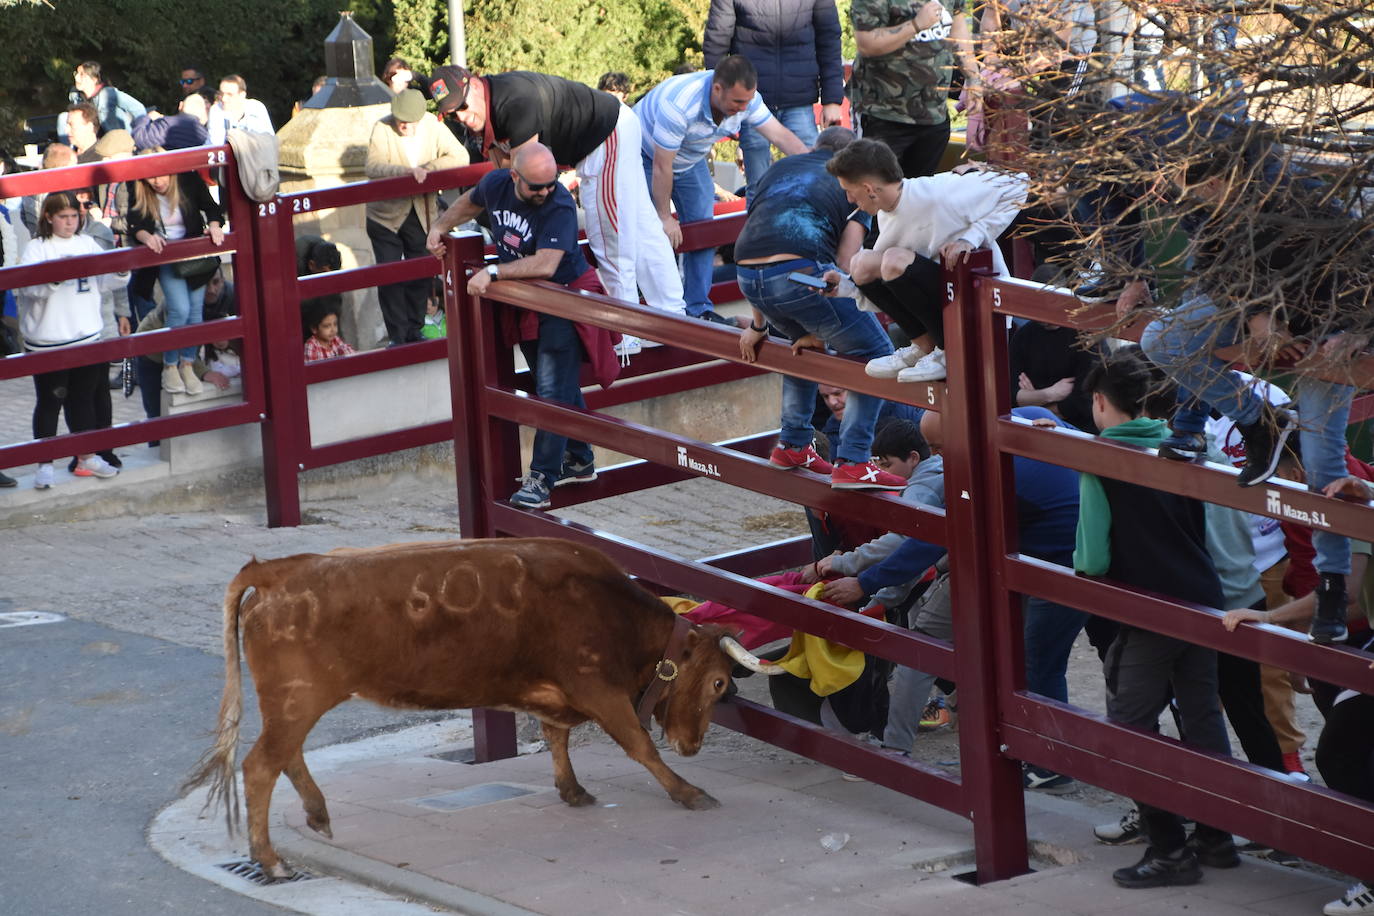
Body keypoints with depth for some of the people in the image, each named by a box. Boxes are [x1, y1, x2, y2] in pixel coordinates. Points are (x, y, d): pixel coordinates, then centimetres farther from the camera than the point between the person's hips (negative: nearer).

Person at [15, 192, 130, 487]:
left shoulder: (87, 243, 9)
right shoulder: (37, 248, -6)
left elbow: (105, 281, 8)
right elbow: (28, 286, -18)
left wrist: (122, 271, -12)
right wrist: (55, 276, -34)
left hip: (87, 336, 5)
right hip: (48, 341, -5)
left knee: (83, 398, 16)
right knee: (49, 401, 2)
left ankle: (87, 457, 27)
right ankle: (45, 465, 8)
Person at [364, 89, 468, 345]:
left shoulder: (433, 127, -6)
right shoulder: (383, 129, -14)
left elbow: (461, 157, -11)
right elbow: (373, 167, -27)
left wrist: (428, 168, -24)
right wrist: (407, 171, -41)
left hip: (423, 215, 3)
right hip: (387, 215, -3)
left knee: (421, 276, 9)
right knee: (389, 277, -4)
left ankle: (414, 331, 24)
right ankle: (397, 336, 5)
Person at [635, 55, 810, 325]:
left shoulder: (744, 97, -22)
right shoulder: (679, 105, -41)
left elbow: (780, 135, -16)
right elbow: (662, 166, -32)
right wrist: (665, 218, -23)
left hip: (690, 161, 6)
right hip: (647, 156, -6)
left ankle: (698, 309, 5)